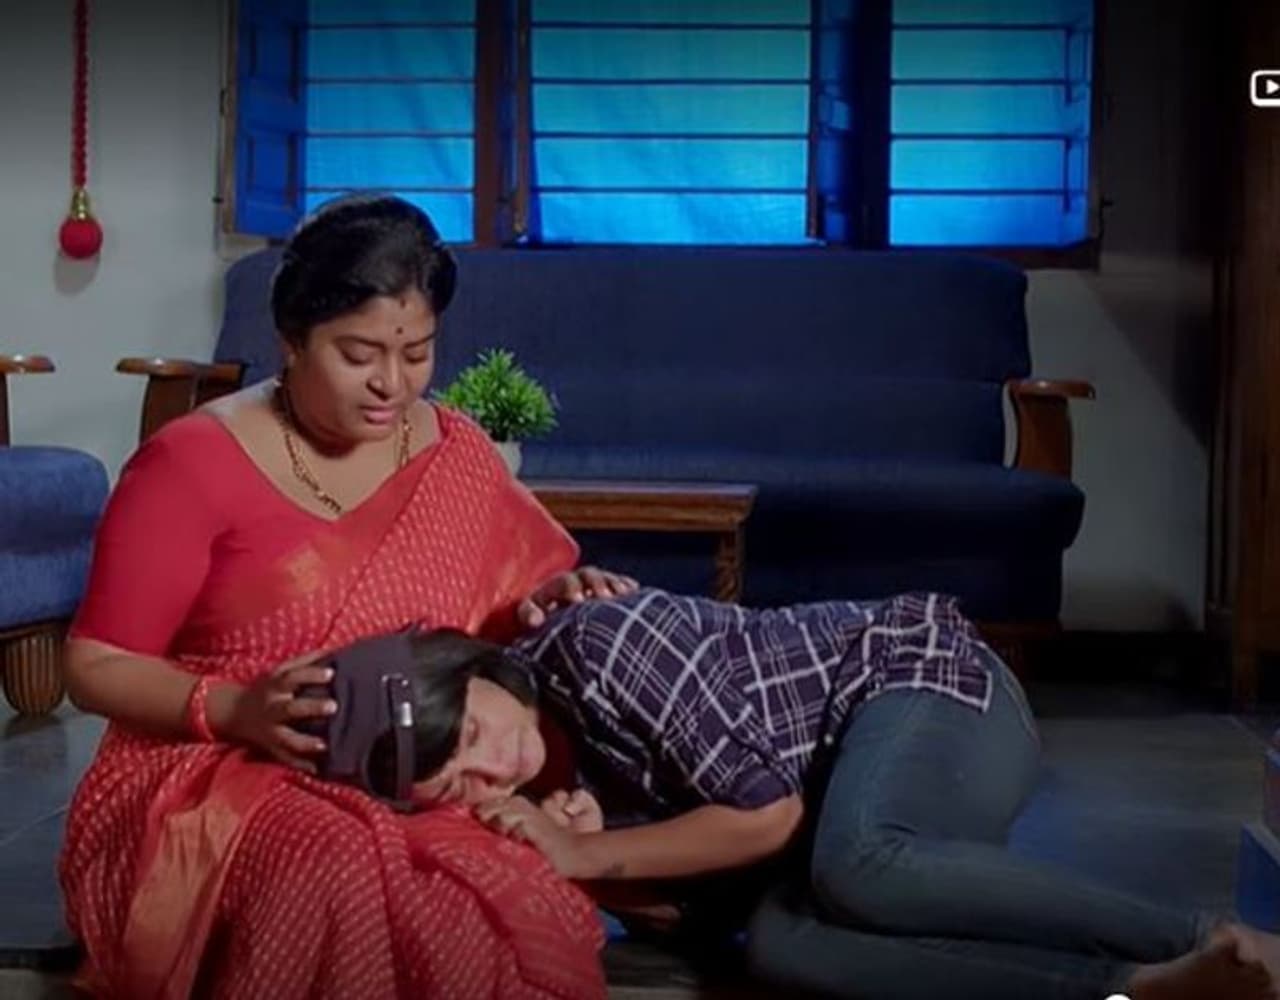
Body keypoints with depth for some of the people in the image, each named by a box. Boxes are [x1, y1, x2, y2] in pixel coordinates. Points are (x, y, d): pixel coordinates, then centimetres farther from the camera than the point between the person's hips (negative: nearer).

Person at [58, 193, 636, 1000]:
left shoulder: (456, 456, 8)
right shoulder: (194, 462, -6)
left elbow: (523, 601, 16)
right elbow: (95, 668, -4)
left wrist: (552, 607, -9)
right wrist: (237, 710, -21)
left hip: (416, 784, 4)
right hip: (219, 787, -3)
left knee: (525, 899, -29)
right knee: (347, 895, -38)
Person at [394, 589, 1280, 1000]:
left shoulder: (592, 647, -24)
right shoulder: (546, 773, 1)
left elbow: (767, 811, -22)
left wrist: (587, 856, -18)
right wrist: (588, 836, -16)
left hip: (923, 673, -7)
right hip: (852, 786, 7)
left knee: (856, 867, -39)